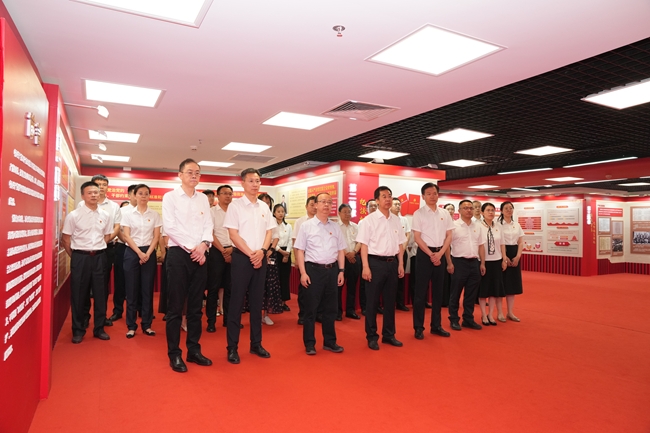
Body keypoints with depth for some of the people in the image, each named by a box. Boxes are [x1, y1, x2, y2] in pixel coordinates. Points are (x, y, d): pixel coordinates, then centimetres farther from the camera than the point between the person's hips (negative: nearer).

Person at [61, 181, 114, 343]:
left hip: (99, 257, 3)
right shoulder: (73, 215, -5)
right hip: (80, 257, -2)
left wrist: (96, 249, 6)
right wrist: (75, 256, 4)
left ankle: (99, 328, 20)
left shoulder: (105, 215, 3)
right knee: (78, 294, 5)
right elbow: (65, 239, 0)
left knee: (100, 293, 8)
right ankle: (78, 330, 18)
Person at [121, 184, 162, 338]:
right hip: (132, 253, -1)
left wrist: (148, 253, -10)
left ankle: (147, 325, 12)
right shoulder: (128, 213, 3)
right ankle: (131, 326, 11)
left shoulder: (154, 214, 5)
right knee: (131, 290, 2)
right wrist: (139, 252, -12)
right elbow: (126, 236, -2)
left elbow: (156, 236, 2)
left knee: (147, 290, 4)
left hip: (149, 253, 1)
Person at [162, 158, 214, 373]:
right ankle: (174, 354, 12)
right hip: (179, 254, -4)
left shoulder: (203, 199, 13)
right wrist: (191, 247, -12)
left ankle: (193, 350, 20)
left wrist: (203, 245, -11)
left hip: (200, 255, 4)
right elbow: (170, 227, -9)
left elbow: (208, 225, 7)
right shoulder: (170, 197, 0)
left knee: (196, 306, 10)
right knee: (175, 306, 1)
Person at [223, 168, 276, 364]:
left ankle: (256, 344, 22)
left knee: (257, 302, 11)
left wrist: (262, 251, -7)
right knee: (237, 302, 1)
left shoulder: (264, 207, 9)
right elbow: (233, 234, -10)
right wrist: (251, 254, -13)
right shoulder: (235, 205, -5)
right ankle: (232, 347, 10)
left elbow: (269, 232, 10)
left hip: (260, 258, 5)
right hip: (242, 257, -5)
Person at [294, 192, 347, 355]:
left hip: (332, 270, 4)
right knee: (311, 308, 3)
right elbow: (300, 250, -4)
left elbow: (341, 250, 12)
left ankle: (329, 341, 25)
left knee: (330, 308, 12)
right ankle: (309, 343, 16)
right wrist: (303, 273, -10)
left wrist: (341, 271, 5)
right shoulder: (307, 225, -2)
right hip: (313, 269, -4)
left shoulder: (335, 227, 9)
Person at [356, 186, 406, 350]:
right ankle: (371, 336, 16)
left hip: (392, 263, 5)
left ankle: (389, 334, 27)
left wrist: (400, 264, 8)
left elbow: (400, 244, 13)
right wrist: (365, 267, -15)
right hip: (376, 262, -5)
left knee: (390, 300, 13)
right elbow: (364, 245, -9)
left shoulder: (396, 220, 9)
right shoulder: (369, 220, -7)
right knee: (372, 301, 4)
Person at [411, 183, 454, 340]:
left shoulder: (445, 214, 7)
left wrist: (439, 254, -6)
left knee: (438, 291, 11)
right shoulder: (418, 214, -4)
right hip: (424, 254, -4)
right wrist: (431, 254, -12)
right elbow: (417, 238, -8)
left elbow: (449, 236, 6)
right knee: (421, 291, 0)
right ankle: (418, 327, 10)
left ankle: (436, 325, 22)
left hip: (440, 254, 4)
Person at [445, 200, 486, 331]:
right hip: (459, 262, -5)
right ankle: (454, 320, 15)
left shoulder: (477, 226, 10)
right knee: (455, 293, 4)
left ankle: (468, 319, 23)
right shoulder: (454, 225, -6)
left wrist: (482, 263, 8)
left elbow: (481, 246, 13)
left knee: (471, 293, 11)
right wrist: (449, 263, -12)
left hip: (474, 262, 5)